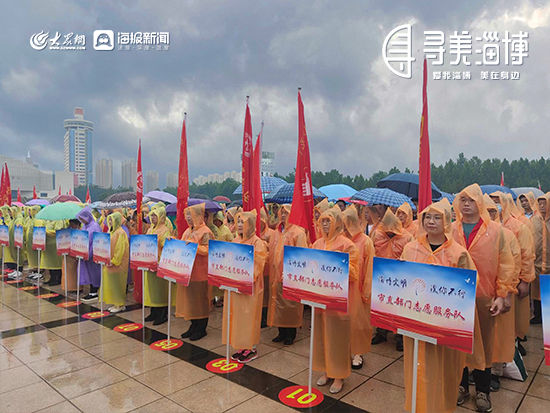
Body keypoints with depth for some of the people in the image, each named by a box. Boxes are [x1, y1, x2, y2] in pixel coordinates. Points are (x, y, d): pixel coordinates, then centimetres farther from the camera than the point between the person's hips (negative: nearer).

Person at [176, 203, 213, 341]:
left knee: (200, 300, 1)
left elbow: (208, 250, -18)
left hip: (200, 271, -7)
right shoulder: (188, 231, 13)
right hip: (187, 270, 7)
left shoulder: (205, 232, -10)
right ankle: (193, 326, 24)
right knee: (189, 299, 12)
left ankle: (202, 329, 13)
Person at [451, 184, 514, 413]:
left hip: (484, 298, -1)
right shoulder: (451, 230, 3)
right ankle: (461, 386, 29)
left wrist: (501, 295, -5)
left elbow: (505, 264, 0)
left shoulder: (495, 230, -1)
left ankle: (482, 390, 28)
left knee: (484, 344, 11)